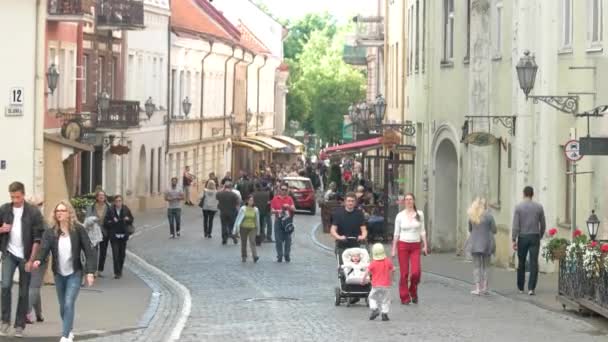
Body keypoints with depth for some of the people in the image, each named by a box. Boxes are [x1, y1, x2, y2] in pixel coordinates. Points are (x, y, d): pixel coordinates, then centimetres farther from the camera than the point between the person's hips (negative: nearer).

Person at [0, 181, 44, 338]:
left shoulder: (33, 212, -8)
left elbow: (37, 238, -8)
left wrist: (31, 260, -12)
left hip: (25, 256, -1)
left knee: (23, 292, 4)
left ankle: (19, 325, 14)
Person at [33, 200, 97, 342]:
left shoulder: (78, 230, -11)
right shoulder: (50, 232, -5)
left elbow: (89, 251, -10)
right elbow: (44, 248, -20)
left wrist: (90, 272, -17)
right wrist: (38, 260, -41)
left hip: (74, 273, -3)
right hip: (59, 274, 3)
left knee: (69, 304, -14)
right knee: (63, 306, 14)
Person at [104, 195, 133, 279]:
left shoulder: (126, 210, 0)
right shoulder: (110, 211, -8)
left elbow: (131, 220, 10)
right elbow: (106, 222, -6)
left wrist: (128, 219, -11)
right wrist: (112, 221, -24)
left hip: (123, 235, 3)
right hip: (114, 235, -3)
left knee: (122, 254, 12)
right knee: (115, 254, -8)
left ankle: (120, 271, 29)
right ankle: (117, 272, -4)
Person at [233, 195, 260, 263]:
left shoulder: (255, 210, 1)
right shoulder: (243, 209, -4)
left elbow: (257, 220, 11)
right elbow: (238, 219, 0)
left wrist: (258, 229, 17)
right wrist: (235, 230, 2)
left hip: (252, 228, 0)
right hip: (244, 227, 0)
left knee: (252, 241, -15)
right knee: (243, 243, 9)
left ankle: (255, 256, -23)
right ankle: (244, 257, 23)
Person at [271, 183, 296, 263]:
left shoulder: (289, 198, 8)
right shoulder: (275, 198, 7)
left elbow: (294, 209, 1)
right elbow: (272, 210, 7)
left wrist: (289, 207, -18)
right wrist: (276, 211, -14)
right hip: (278, 220, 0)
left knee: (288, 239, -3)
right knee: (278, 240, -3)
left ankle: (287, 256, 4)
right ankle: (279, 256, 2)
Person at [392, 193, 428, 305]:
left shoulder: (419, 214, 5)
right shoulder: (400, 216, 2)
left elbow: (422, 231, 10)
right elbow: (396, 233, 5)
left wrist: (425, 245, 3)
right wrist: (394, 249, 3)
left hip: (415, 246, 1)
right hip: (403, 245, -1)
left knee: (416, 272, -11)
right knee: (404, 273, -3)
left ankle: (413, 292, 16)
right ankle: (405, 298, 8)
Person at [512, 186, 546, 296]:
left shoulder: (518, 207, -4)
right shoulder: (539, 207, 1)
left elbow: (515, 225, -9)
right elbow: (543, 225, 6)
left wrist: (514, 240, -7)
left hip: (522, 237, 0)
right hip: (534, 237, 0)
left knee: (521, 263, 12)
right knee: (534, 263, -2)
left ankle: (520, 288, 20)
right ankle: (531, 288, -12)